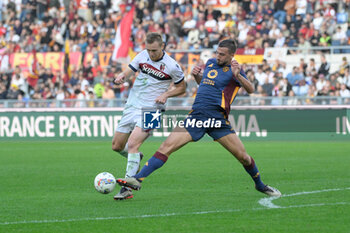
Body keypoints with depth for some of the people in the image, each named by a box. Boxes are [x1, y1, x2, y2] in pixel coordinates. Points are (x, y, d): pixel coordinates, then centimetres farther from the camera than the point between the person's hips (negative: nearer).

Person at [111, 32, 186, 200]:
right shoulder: (142, 56, 2)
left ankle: (127, 188, -23)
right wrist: (121, 77, -15)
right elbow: (128, 72, 9)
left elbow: (182, 87, 5)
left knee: (132, 144, -23)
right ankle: (136, 158, 42)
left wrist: (166, 94, -13)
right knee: (117, 146, 8)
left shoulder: (172, 66, -9)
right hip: (132, 106, 6)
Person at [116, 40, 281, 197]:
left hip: (218, 119, -4)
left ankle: (260, 185, 26)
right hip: (196, 116, 4)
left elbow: (250, 89, -13)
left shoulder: (233, 70, -1)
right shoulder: (211, 63, 16)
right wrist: (196, 75, 12)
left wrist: (238, 76, -29)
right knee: (167, 147, -11)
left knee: (243, 157, -1)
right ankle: (137, 180, -16)